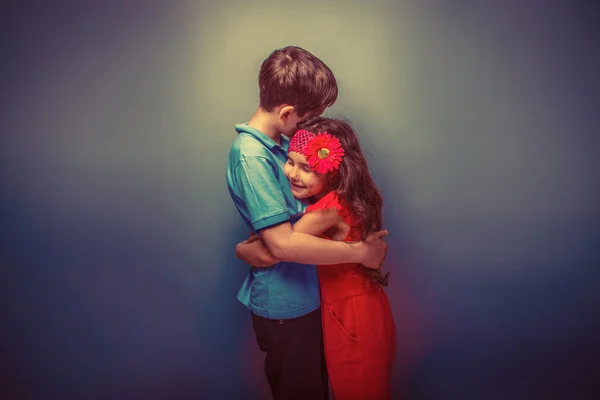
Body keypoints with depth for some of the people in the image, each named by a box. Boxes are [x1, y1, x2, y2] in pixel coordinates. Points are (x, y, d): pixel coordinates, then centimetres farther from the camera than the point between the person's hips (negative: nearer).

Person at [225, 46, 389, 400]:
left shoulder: (282, 141, 1)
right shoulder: (251, 156, -27)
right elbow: (283, 243, -33)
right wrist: (360, 252, -24)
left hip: (308, 291, 8)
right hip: (286, 304, -8)